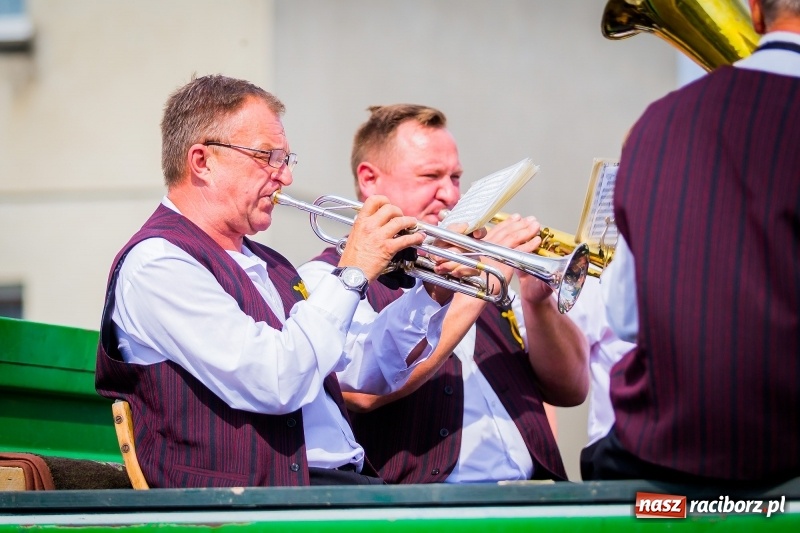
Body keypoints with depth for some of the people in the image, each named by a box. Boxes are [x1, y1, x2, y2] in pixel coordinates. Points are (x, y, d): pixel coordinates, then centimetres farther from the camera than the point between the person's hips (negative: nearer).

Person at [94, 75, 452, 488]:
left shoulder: (268, 266, 23)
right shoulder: (156, 264, -6)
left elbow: (360, 373, 27)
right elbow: (275, 383, -18)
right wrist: (352, 272, -9)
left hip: (349, 481, 9)